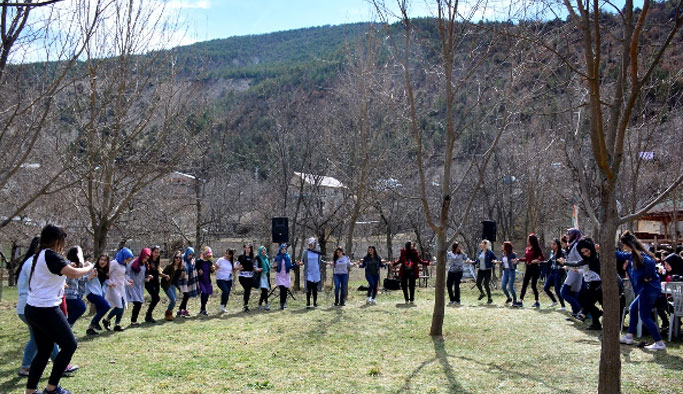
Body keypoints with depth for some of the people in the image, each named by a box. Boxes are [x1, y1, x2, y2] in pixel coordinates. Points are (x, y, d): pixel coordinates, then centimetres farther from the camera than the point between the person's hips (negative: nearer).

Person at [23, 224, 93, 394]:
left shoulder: (39, 256, 13)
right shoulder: (51, 255, -15)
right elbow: (73, 273, -25)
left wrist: (66, 267, 18)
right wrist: (88, 268, -7)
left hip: (33, 310, 9)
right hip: (46, 310, -9)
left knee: (44, 350, 15)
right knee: (70, 345, 2)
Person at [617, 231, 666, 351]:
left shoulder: (639, 255, -16)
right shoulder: (631, 255, 13)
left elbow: (650, 263, -36)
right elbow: (619, 255, 29)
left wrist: (647, 277, -23)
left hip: (648, 289, -10)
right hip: (646, 290, 10)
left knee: (645, 316, -5)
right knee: (633, 309, 21)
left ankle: (660, 343, -3)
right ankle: (629, 337, 28)